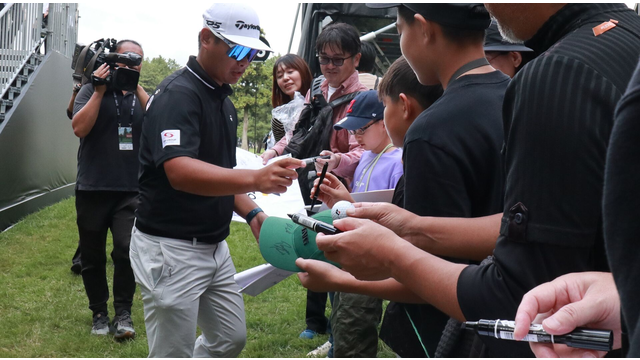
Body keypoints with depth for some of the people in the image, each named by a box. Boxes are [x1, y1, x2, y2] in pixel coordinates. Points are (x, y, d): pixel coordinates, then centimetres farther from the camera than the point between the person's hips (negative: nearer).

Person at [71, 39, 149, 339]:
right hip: (92, 189, -1)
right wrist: (100, 90, -12)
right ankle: (99, 313, 23)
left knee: (127, 250, -14)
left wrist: (136, 88, -11)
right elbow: (80, 128, -12)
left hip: (130, 191, 1)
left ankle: (123, 314, -3)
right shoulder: (91, 91, 3)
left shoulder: (141, 96, 10)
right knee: (92, 256, 8)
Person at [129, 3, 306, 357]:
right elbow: (179, 172, -34)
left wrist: (251, 213, 3)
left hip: (214, 246, 9)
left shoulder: (223, 100, 11)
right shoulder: (178, 93, -18)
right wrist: (255, 179, -46)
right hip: (171, 249, -9)